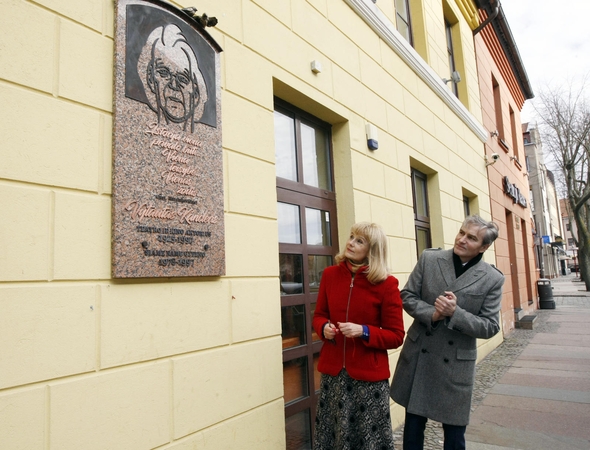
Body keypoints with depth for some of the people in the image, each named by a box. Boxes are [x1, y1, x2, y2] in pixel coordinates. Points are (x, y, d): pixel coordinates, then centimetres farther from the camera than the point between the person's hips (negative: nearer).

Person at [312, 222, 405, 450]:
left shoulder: (386, 284, -10)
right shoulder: (330, 274, 0)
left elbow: (396, 336, -6)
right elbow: (319, 315, 11)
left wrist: (363, 331, -21)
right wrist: (324, 327, -11)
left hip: (369, 374, -3)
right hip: (333, 371, 3)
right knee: (332, 430, 13)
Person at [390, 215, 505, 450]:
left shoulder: (492, 279, -7)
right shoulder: (429, 259, -4)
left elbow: (490, 327, -7)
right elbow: (407, 296, -1)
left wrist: (454, 313, -22)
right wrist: (432, 314, -19)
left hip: (455, 363, -1)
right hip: (418, 355, 1)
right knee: (413, 424, 15)